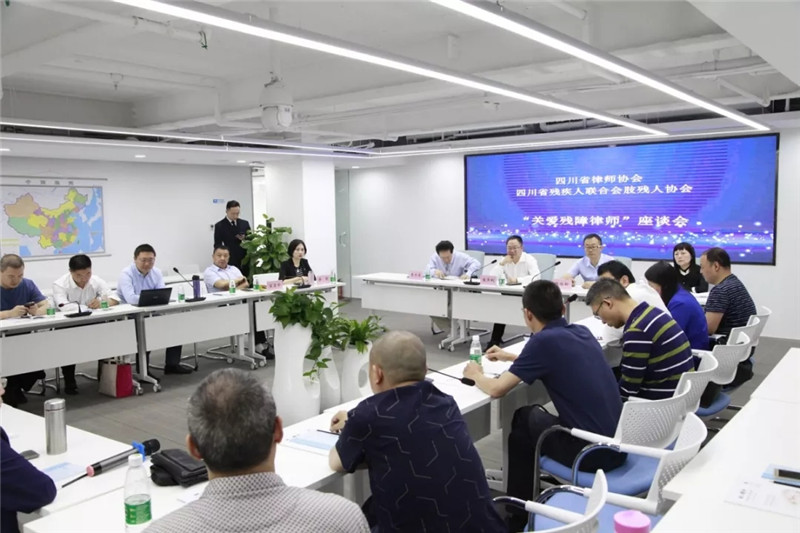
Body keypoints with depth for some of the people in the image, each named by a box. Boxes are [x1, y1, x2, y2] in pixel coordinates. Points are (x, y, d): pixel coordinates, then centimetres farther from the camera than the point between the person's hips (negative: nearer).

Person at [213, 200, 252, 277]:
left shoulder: (245, 223, 10)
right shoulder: (219, 226, 0)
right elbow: (217, 246, -1)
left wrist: (245, 239, -9)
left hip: (245, 263, 3)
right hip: (229, 264, -3)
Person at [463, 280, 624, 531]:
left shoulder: (543, 340, -14)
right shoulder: (582, 332, 8)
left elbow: (496, 390, -9)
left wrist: (476, 375, 12)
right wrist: (510, 357, 36)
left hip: (592, 452, -7)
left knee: (523, 419, 17)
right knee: (531, 417, 24)